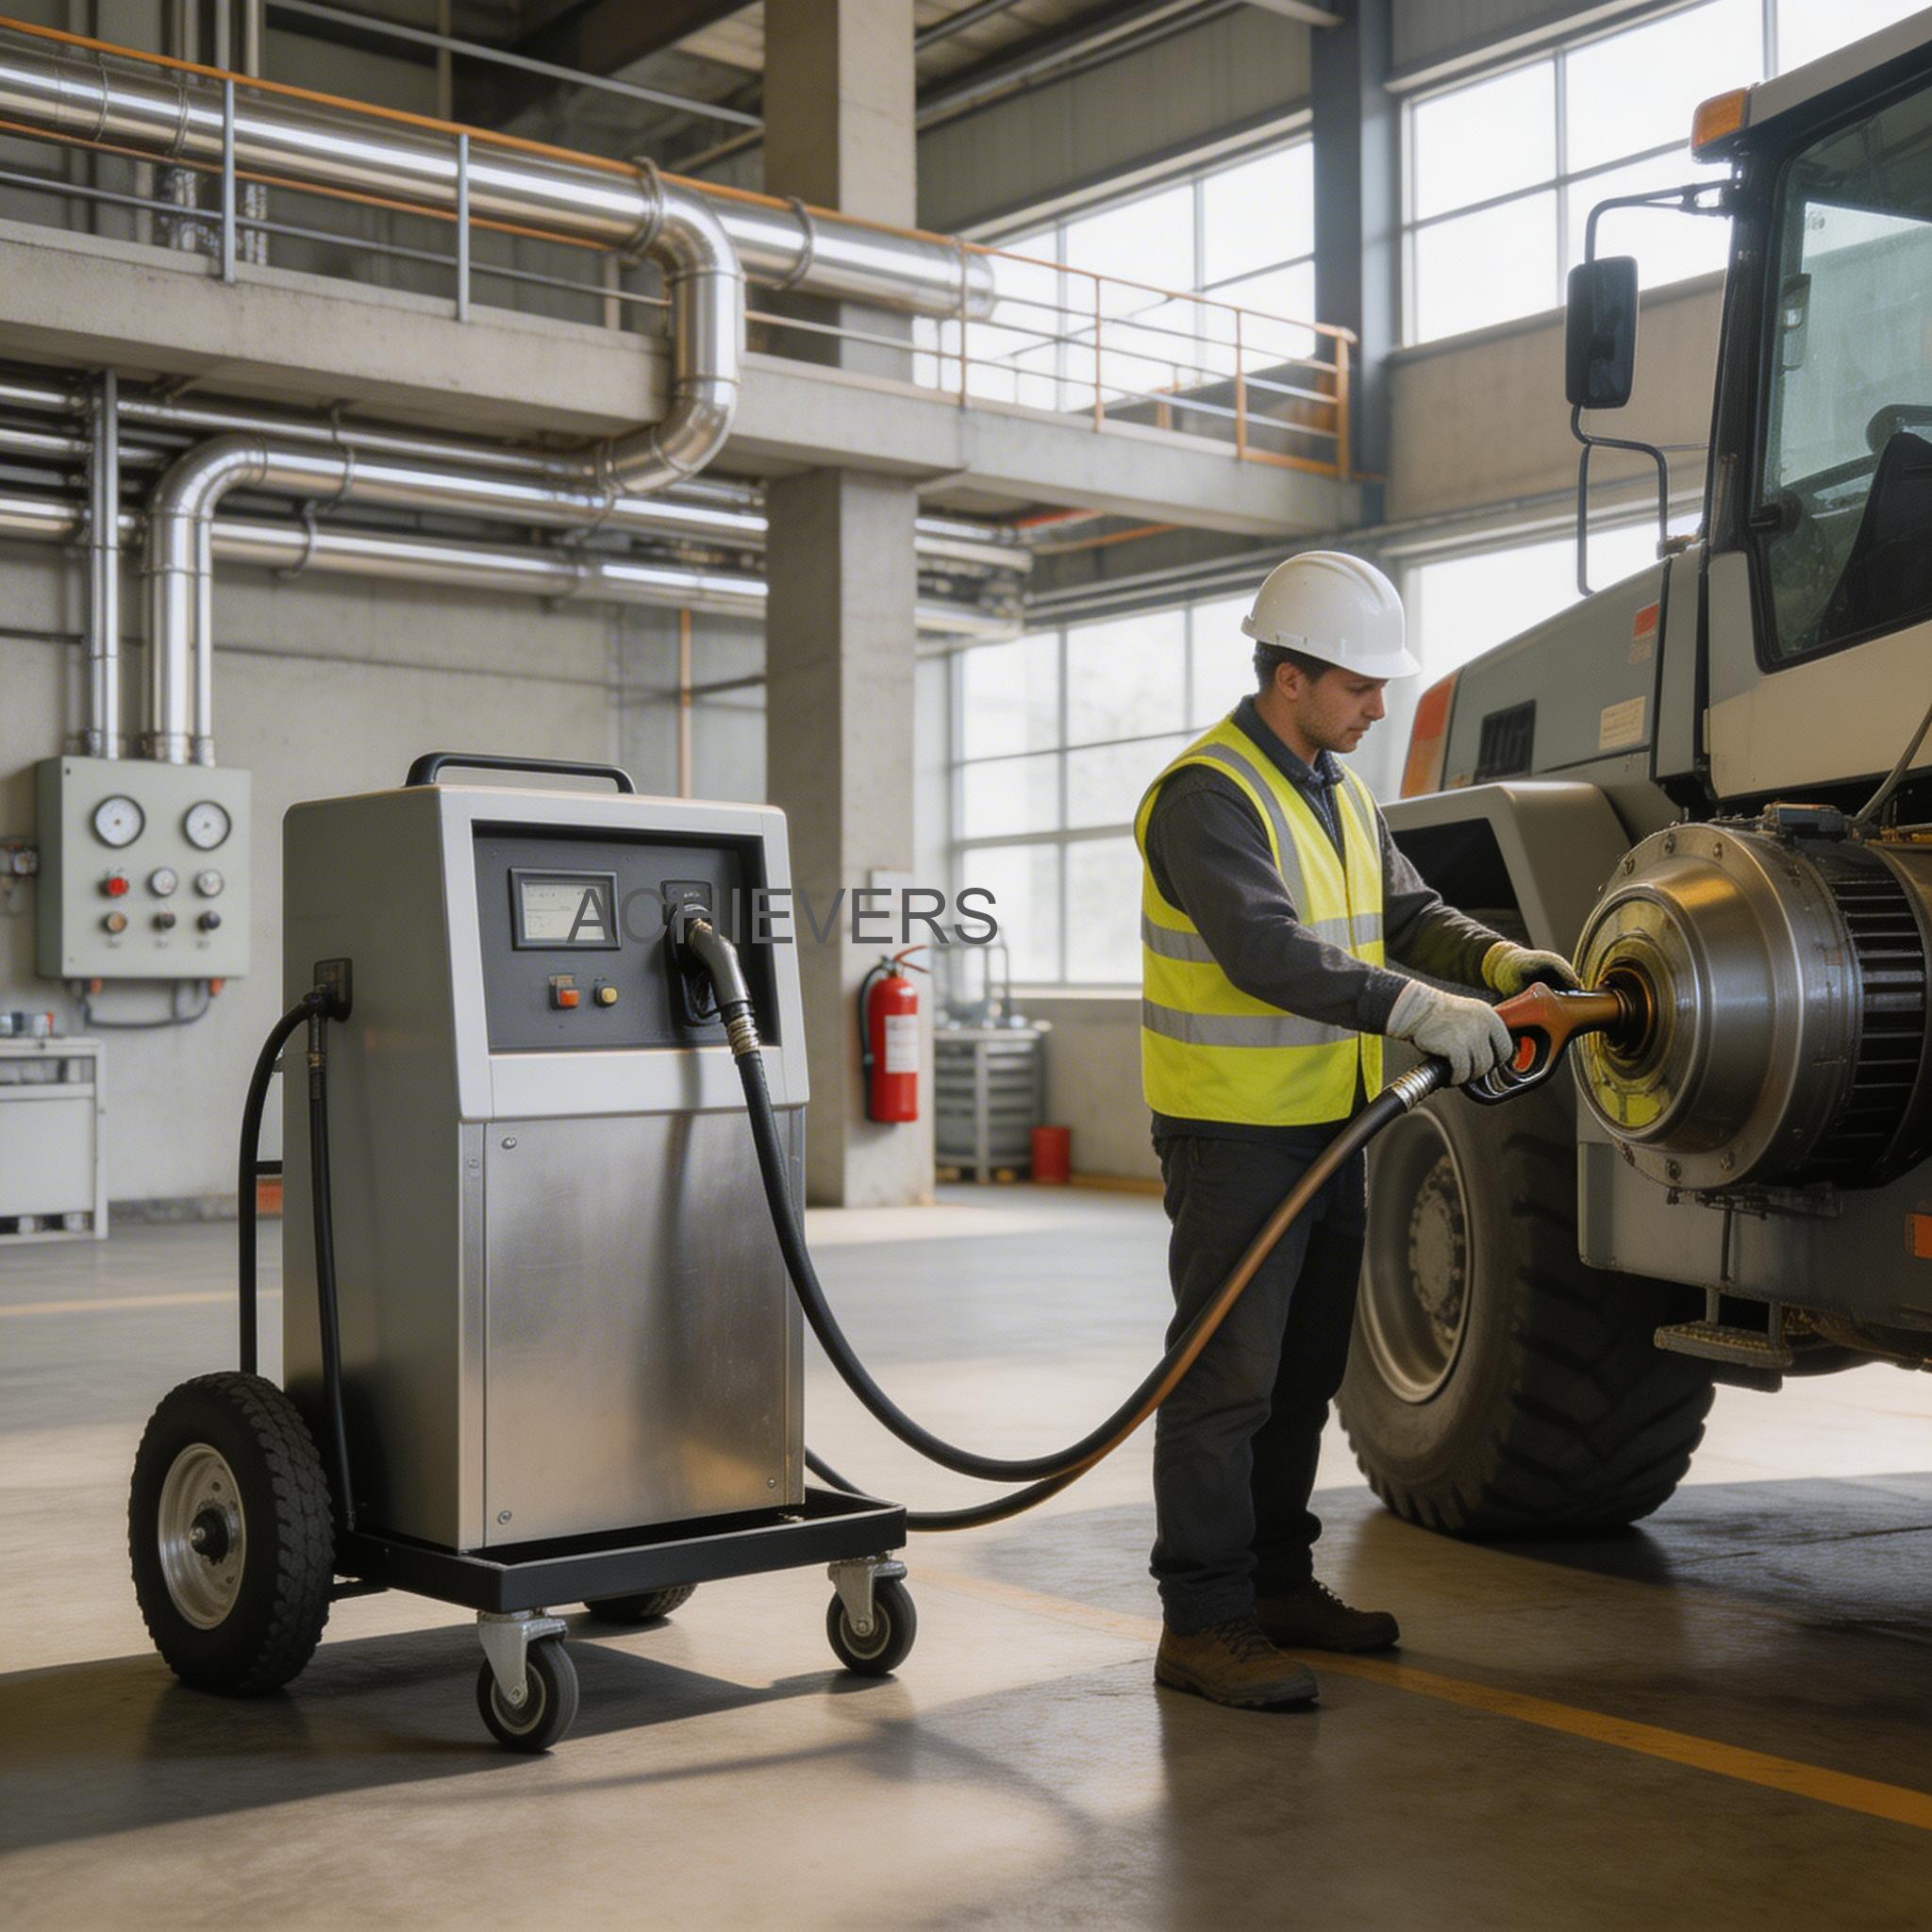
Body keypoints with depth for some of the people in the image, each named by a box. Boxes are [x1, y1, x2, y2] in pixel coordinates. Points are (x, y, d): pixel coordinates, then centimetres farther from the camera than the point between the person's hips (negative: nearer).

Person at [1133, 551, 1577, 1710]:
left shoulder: (1339, 790, 13)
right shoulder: (1209, 795, -17)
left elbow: (1405, 911, 14)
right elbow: (1265, 952, -29)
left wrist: (1497, 959, -4)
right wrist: (1419, 1011, -33)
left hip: (1329, 1123, 9)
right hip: (1235, 1129, -9)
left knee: (1306, 1369, 16)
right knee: (1228, 1372, -6)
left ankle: (1278, 1582, 28)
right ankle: (1202, 1622, 1)